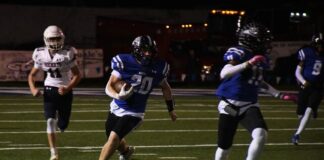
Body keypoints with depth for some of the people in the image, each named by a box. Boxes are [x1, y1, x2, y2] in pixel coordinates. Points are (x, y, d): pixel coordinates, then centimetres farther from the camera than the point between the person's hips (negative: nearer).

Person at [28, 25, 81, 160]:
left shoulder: (68, 53, -14)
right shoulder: (41, 54, -6)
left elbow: (77, 75, -8)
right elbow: (32, 75, 6)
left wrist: (68, 88, -24)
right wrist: (33, 89, -13)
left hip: (65, 91, -1)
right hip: (50, 89, 1)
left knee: (63, 125, 6)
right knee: (50, 121, -15)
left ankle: (60, 119, 46)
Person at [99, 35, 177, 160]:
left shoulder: (157, 68, -8)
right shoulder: (124, 63, -15)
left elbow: (165, 88, 12)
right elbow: (109, 87, -14)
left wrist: (171, 109, 22)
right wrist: (118, 95, -37)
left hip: (133, 113, -1)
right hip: (116, 108, 1)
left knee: (113, 138, -20)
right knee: (113, 139, 20)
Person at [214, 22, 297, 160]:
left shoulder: (260, 59, 5)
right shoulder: (238, 53, -16)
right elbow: (224, 74, -31)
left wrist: (280, 95, 20)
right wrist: (248, 64, -36)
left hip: (249, 105, 5)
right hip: (230, 105, -5)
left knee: (261, 135, -21)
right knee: (224, 146, 4)